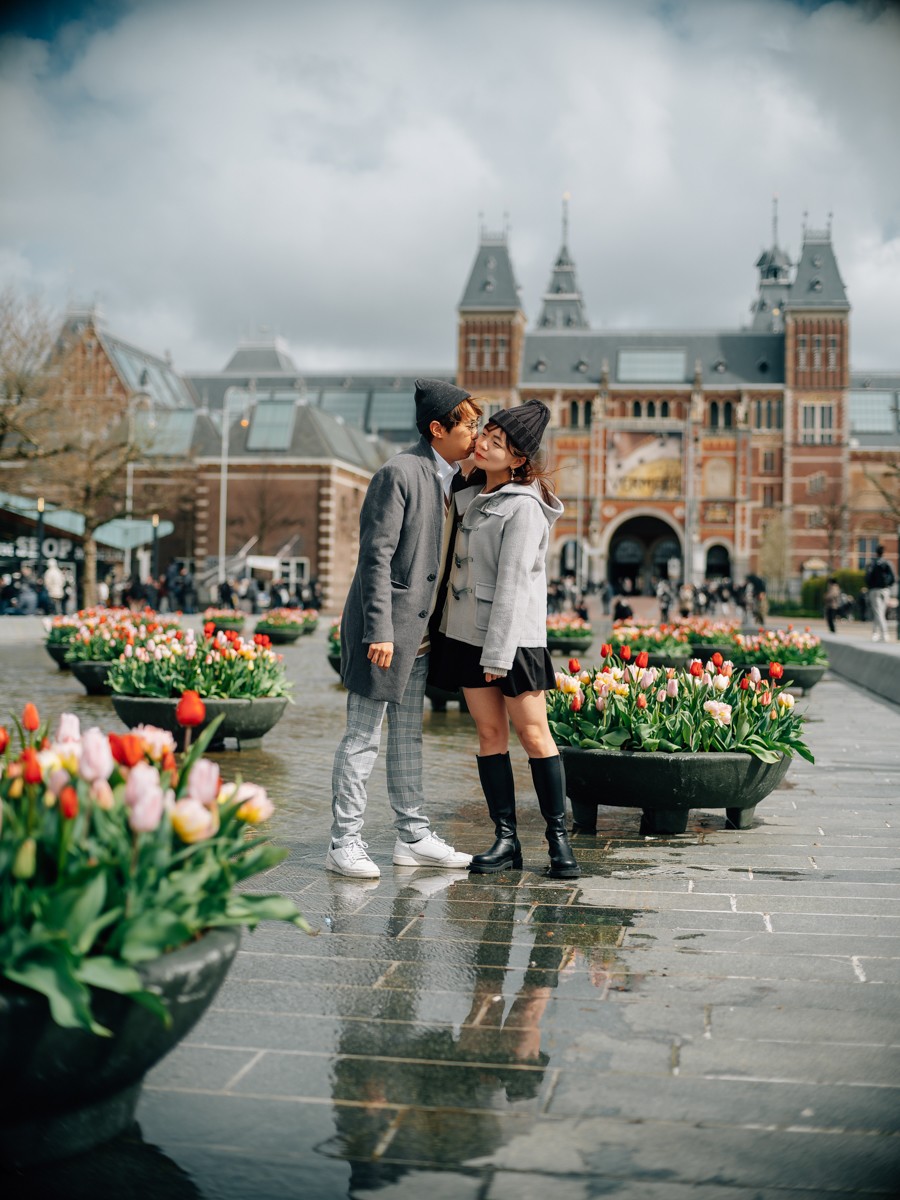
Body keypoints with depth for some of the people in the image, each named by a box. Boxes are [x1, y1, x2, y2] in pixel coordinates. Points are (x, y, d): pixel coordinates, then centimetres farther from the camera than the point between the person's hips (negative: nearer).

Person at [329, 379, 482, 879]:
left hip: (420, 628, 9)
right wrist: (380, 631, -22)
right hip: (385, 626, -9)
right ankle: (345, 842, 6)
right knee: (364, 735, -3)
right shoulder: (400, 472, -15)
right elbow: (376, 556, -18)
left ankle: (413, 836, 23)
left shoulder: (451, 477, 11)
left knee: (408, 734, 15)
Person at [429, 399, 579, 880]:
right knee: (489, 732, 6)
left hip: (513, 635, -7)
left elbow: (512, 584, -17)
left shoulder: (523, 506, -13)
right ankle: (505, 839, 11)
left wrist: (498, 655, -18)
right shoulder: (468, 493, 10)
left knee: (534, 735, -3)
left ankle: (558, 837, 8)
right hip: (467, 630, 7)